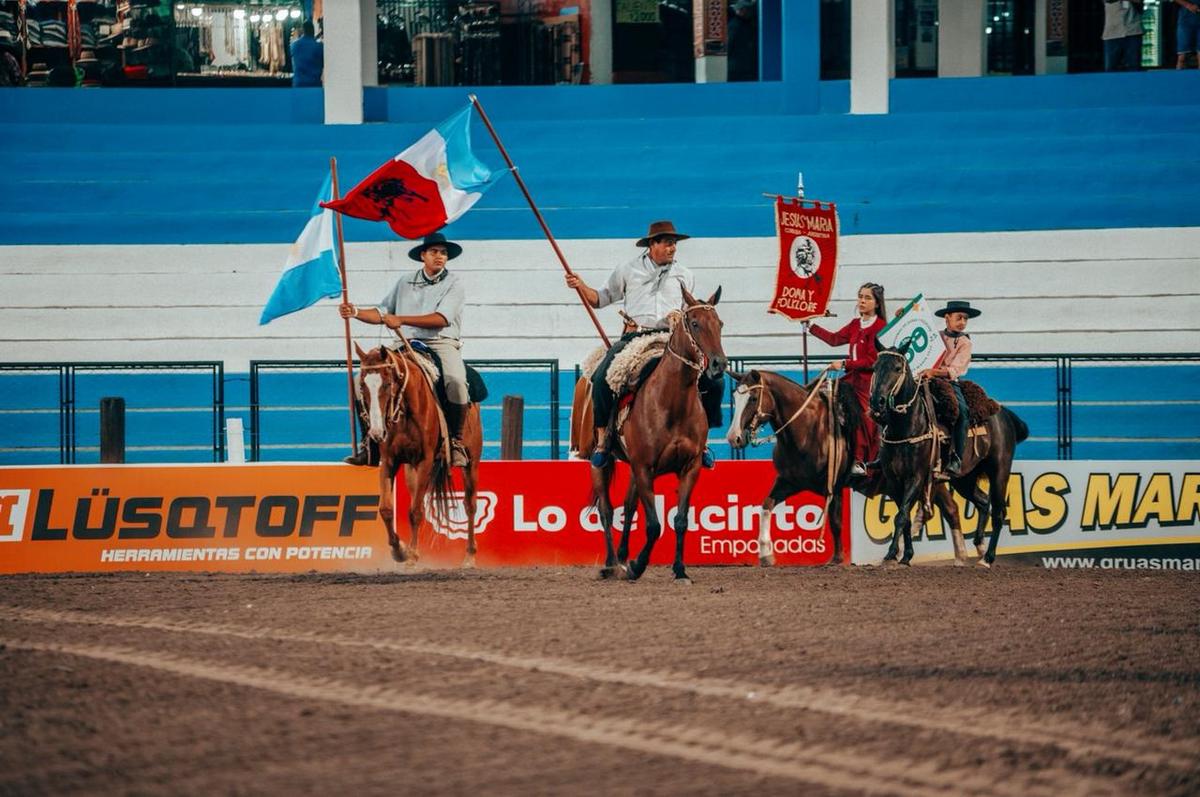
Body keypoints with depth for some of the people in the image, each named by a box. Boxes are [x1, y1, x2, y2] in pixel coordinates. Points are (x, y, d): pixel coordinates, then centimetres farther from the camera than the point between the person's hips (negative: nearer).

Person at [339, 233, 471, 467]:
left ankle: (456, 442, -18)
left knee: (455, 380, -35)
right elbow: (382, 312, 17)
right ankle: (369, 443, -10)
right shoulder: (405, 283, 17)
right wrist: (356, 313, -2)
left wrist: (401, 320, -16)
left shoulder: (453, 284, 3)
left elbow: (442, 319, -10)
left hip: (443, 344, -4)